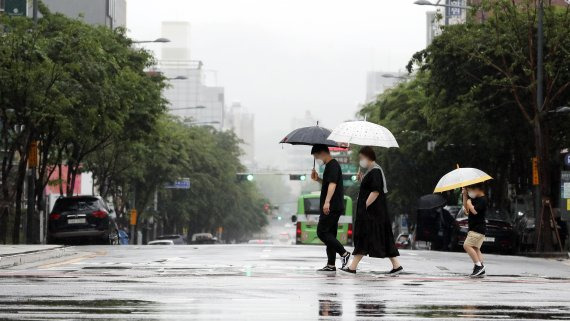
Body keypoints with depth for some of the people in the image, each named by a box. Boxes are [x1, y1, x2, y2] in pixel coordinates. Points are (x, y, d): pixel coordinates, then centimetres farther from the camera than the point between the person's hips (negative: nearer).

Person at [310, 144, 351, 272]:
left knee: (322, 232, -11)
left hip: (332, 207, -10)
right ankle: (331, 265, 10)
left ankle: (344, 253, -11)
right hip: (333, 207, 10)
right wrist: (318, 179, 16)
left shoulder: (333, 165, -12)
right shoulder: (330, 165, 20)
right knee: (329, 234, 9)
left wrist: (327, 202, -34)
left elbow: (332, 184, -24)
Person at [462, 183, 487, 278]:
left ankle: (479, 265, -17)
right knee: (476, 248, 9)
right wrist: (465, 195, 12)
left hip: (478, 229, -10)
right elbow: (466, 208, 20)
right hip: (474, 228, 10)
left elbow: (474, 211, -24)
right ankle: (481, 271, 7)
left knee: (467, 245, -16)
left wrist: (469, 203, -8)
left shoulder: (482, 199, -14)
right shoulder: (474, 198, 15)